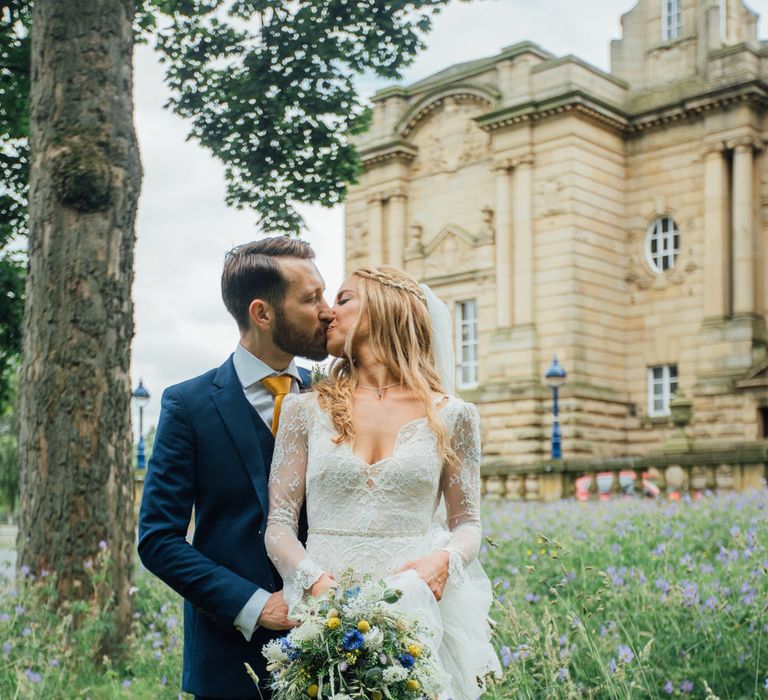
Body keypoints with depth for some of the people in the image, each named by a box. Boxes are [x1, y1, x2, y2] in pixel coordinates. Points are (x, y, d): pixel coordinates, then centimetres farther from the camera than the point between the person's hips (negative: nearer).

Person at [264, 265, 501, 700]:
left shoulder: (451, 416, 5)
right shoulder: (306, 410, 7)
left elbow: (468, 522, 8)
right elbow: (279, 523, 3)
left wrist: (445, 560, -14)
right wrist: (315, 580, -16)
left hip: (423, 607, 0)